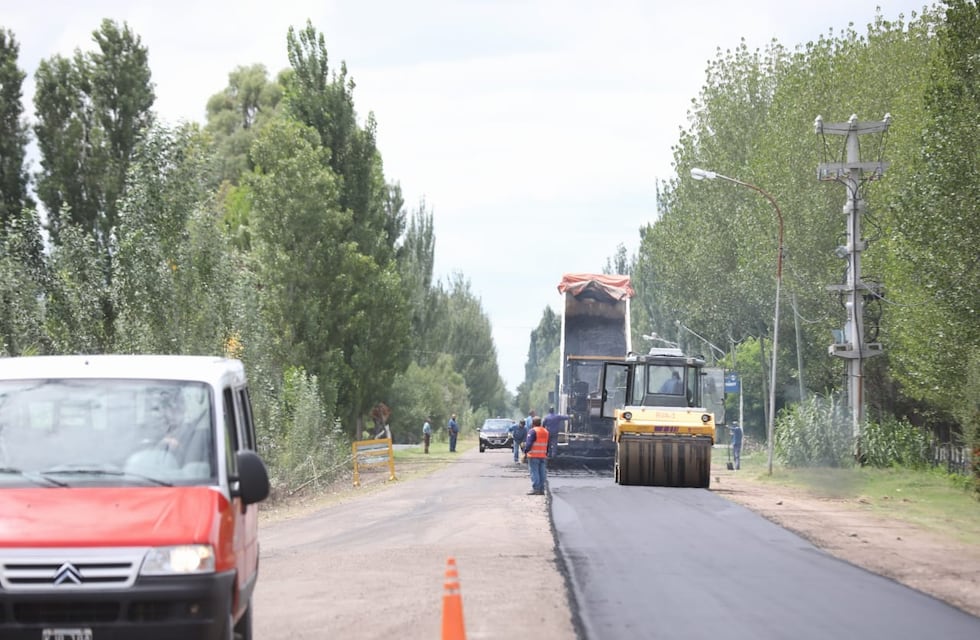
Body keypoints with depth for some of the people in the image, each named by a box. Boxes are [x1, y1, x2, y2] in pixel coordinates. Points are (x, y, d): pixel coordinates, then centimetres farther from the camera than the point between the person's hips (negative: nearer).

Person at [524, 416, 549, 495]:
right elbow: (548, 445, 19)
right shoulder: (546, 431, 14)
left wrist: (525, 451, -11)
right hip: (543, 456, 7)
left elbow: (529, 443, -18)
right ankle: (541, 489, 9)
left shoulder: (532, 431, -11)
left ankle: (535, 489, -9)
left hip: (534, 456, -7)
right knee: (542, 473, 8)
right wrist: (546, 453, 24)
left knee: (534, 472, -6)